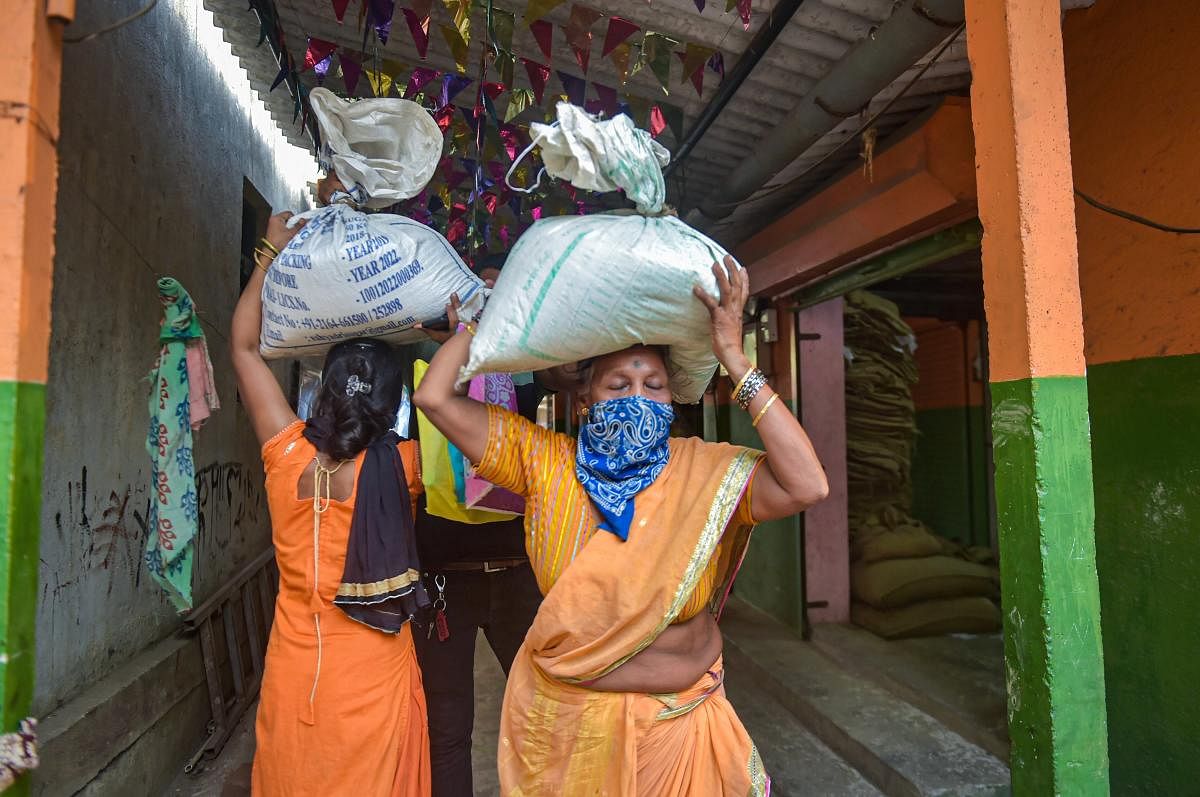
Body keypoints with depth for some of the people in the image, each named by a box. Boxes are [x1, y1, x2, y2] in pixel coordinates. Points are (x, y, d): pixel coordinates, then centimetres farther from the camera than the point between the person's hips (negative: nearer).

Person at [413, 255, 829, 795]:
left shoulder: (703, 471, -13)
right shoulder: (546, 463, -11)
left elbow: (806, 487, -30)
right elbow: (433, 397, -13)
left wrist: (734, 358, -29)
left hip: (681, 717, 0)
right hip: (567, 715, 1)